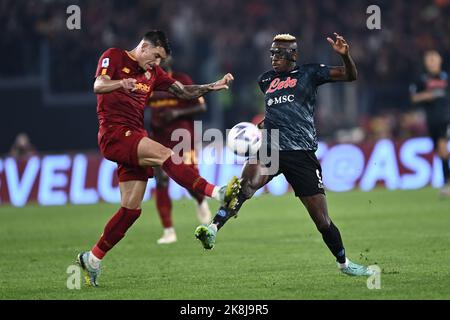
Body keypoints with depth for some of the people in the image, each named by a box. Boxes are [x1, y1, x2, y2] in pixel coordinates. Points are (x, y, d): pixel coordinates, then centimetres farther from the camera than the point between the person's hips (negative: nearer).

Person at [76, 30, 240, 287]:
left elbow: (184, 92, 18)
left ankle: (93, 259, 11)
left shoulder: (152, 73, 20)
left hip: (135, 138, 8)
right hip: (115, 133, -8)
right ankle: (217, 193, -38)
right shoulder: (114, 57, 0)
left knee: (131, 209, 2)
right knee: (165, 154, -28)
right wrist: (121, 83, -37)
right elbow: (98, 86, -16)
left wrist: (214, 86, 4)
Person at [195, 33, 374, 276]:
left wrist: (345, 55, -19)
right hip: (270, 149, 2)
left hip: (302, 154, -2)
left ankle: (343, 263, 22)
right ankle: (213, 228, -44)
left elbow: (350, 75, -2)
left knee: (321, 219, 2)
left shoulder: (309, 73, 6)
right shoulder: (266, 80, 18)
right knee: (247, 183, -32)